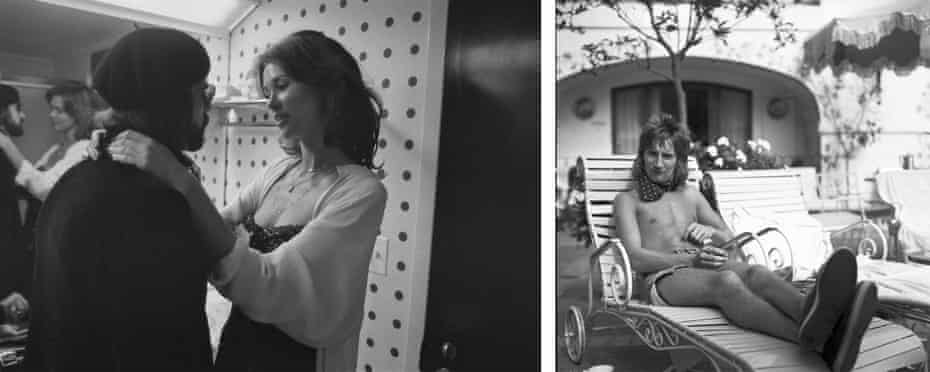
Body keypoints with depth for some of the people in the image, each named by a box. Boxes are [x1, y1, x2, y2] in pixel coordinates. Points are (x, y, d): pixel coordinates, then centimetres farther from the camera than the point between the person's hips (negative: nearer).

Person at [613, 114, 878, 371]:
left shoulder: (690, 194, 28)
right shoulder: (627, 201, 11)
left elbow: (731, 240, 27)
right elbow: (636, 258, -5)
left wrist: (712, 233, 1)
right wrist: (692, 259, -19)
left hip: (705, 268, 5)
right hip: (663, 278, -5)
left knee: (755, 273, -31)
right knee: (727, 280, -37)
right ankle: (813, 340, -64)